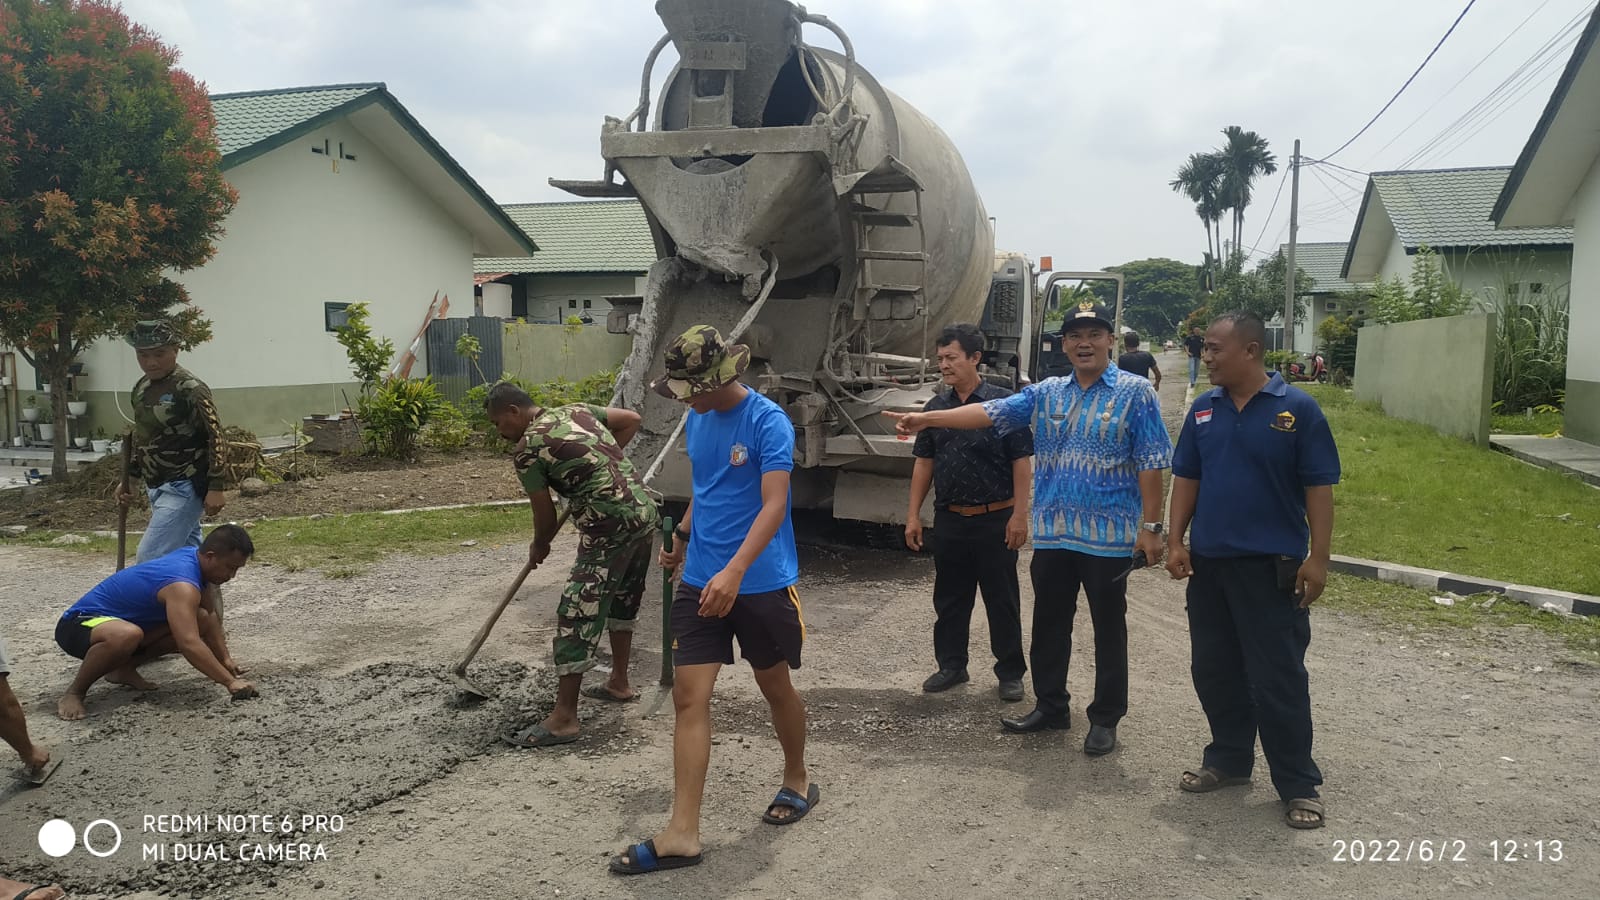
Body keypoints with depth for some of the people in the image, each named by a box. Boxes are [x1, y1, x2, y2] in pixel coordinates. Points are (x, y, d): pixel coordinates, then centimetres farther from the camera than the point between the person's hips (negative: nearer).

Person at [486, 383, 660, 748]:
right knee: (622, 601, 24)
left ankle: (564, 718, -2)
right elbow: (632, 419, 22)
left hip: (609, 528, -9)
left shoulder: (527, 449, -4)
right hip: (644, 512, 9)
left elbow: (546, 515, 1)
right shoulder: (578, 410, 16)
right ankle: (619, 684, 37)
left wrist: (539, 547, 21)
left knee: (576, 615, -4)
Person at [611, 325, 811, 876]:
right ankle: (682, 834, 0)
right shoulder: (697, 419, 6)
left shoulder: (768, 423, -16)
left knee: (775, 686, 13)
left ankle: (797, 782, 39)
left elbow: (774, 505, -25)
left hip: (762, 582, -5)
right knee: (688, 695, -2)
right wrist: (683, 535, 30)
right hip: (700, 579, 6)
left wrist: (734, 571, -36)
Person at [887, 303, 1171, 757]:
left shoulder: (1135, 392, -4)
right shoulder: (1046, 393, 8)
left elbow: (1150, 463, -7)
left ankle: (1105, 719, 20)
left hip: (1109, 535, -4)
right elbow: (990, 412, -1)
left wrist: (1150, 526, -11)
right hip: (1052, 533, 5)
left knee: (1109, 628, 7)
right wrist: (927, 418, -11)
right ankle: (1050, 706, 30)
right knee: (1048, 624, 14)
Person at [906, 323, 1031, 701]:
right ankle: (951, 666, 28)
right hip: (949, 519, 5)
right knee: (949, 598, 13)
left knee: (1002, 600, 6)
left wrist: (1019, 515, -13)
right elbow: (924, 463, 11)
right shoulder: (936, 407, 7)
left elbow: (1022, 463, -8)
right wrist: (913, 515, 7)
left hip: (995, 520, -4)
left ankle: (1010, 673, 19)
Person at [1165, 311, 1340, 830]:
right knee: (1214, 671, 13)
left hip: (1271, 566, -5)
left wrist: (1317, 558, -12)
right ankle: (1228, 759, 30)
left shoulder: (1297, 409, -8)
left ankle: (1299, 785, 12)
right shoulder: (1203, 410, 6)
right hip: (1208, 563, 5)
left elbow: (1319, 487, -8)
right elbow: (1186, 478, 10)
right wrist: (1176, 541, 3)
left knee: (1278, 679, -1)